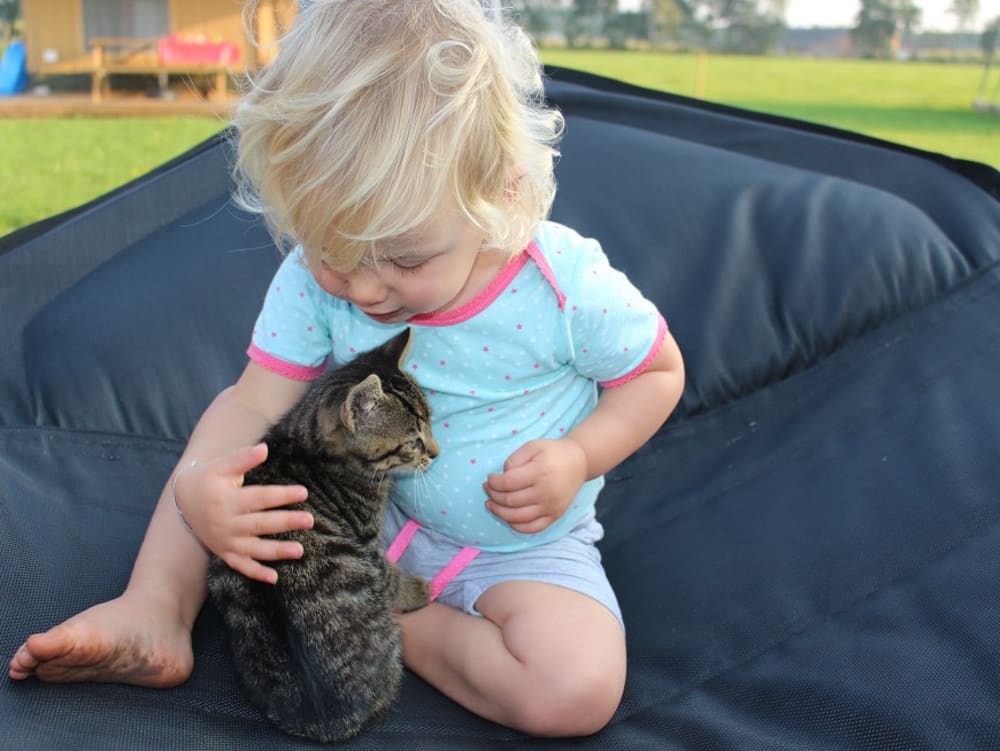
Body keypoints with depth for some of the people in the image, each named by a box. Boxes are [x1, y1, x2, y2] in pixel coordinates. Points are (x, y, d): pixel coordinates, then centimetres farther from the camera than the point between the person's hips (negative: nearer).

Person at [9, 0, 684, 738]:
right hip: (372, 507, 3)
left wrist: (577, 457, -25)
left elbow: (660, 372, -8)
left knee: (578, 690, -29)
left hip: (520, 542, -2)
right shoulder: (315, 279, -18)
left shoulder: (567, 285, -26)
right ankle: (154, 615, -7)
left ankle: (380, 624, -9)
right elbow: (254, 402, -17)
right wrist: (196, 484, -39)